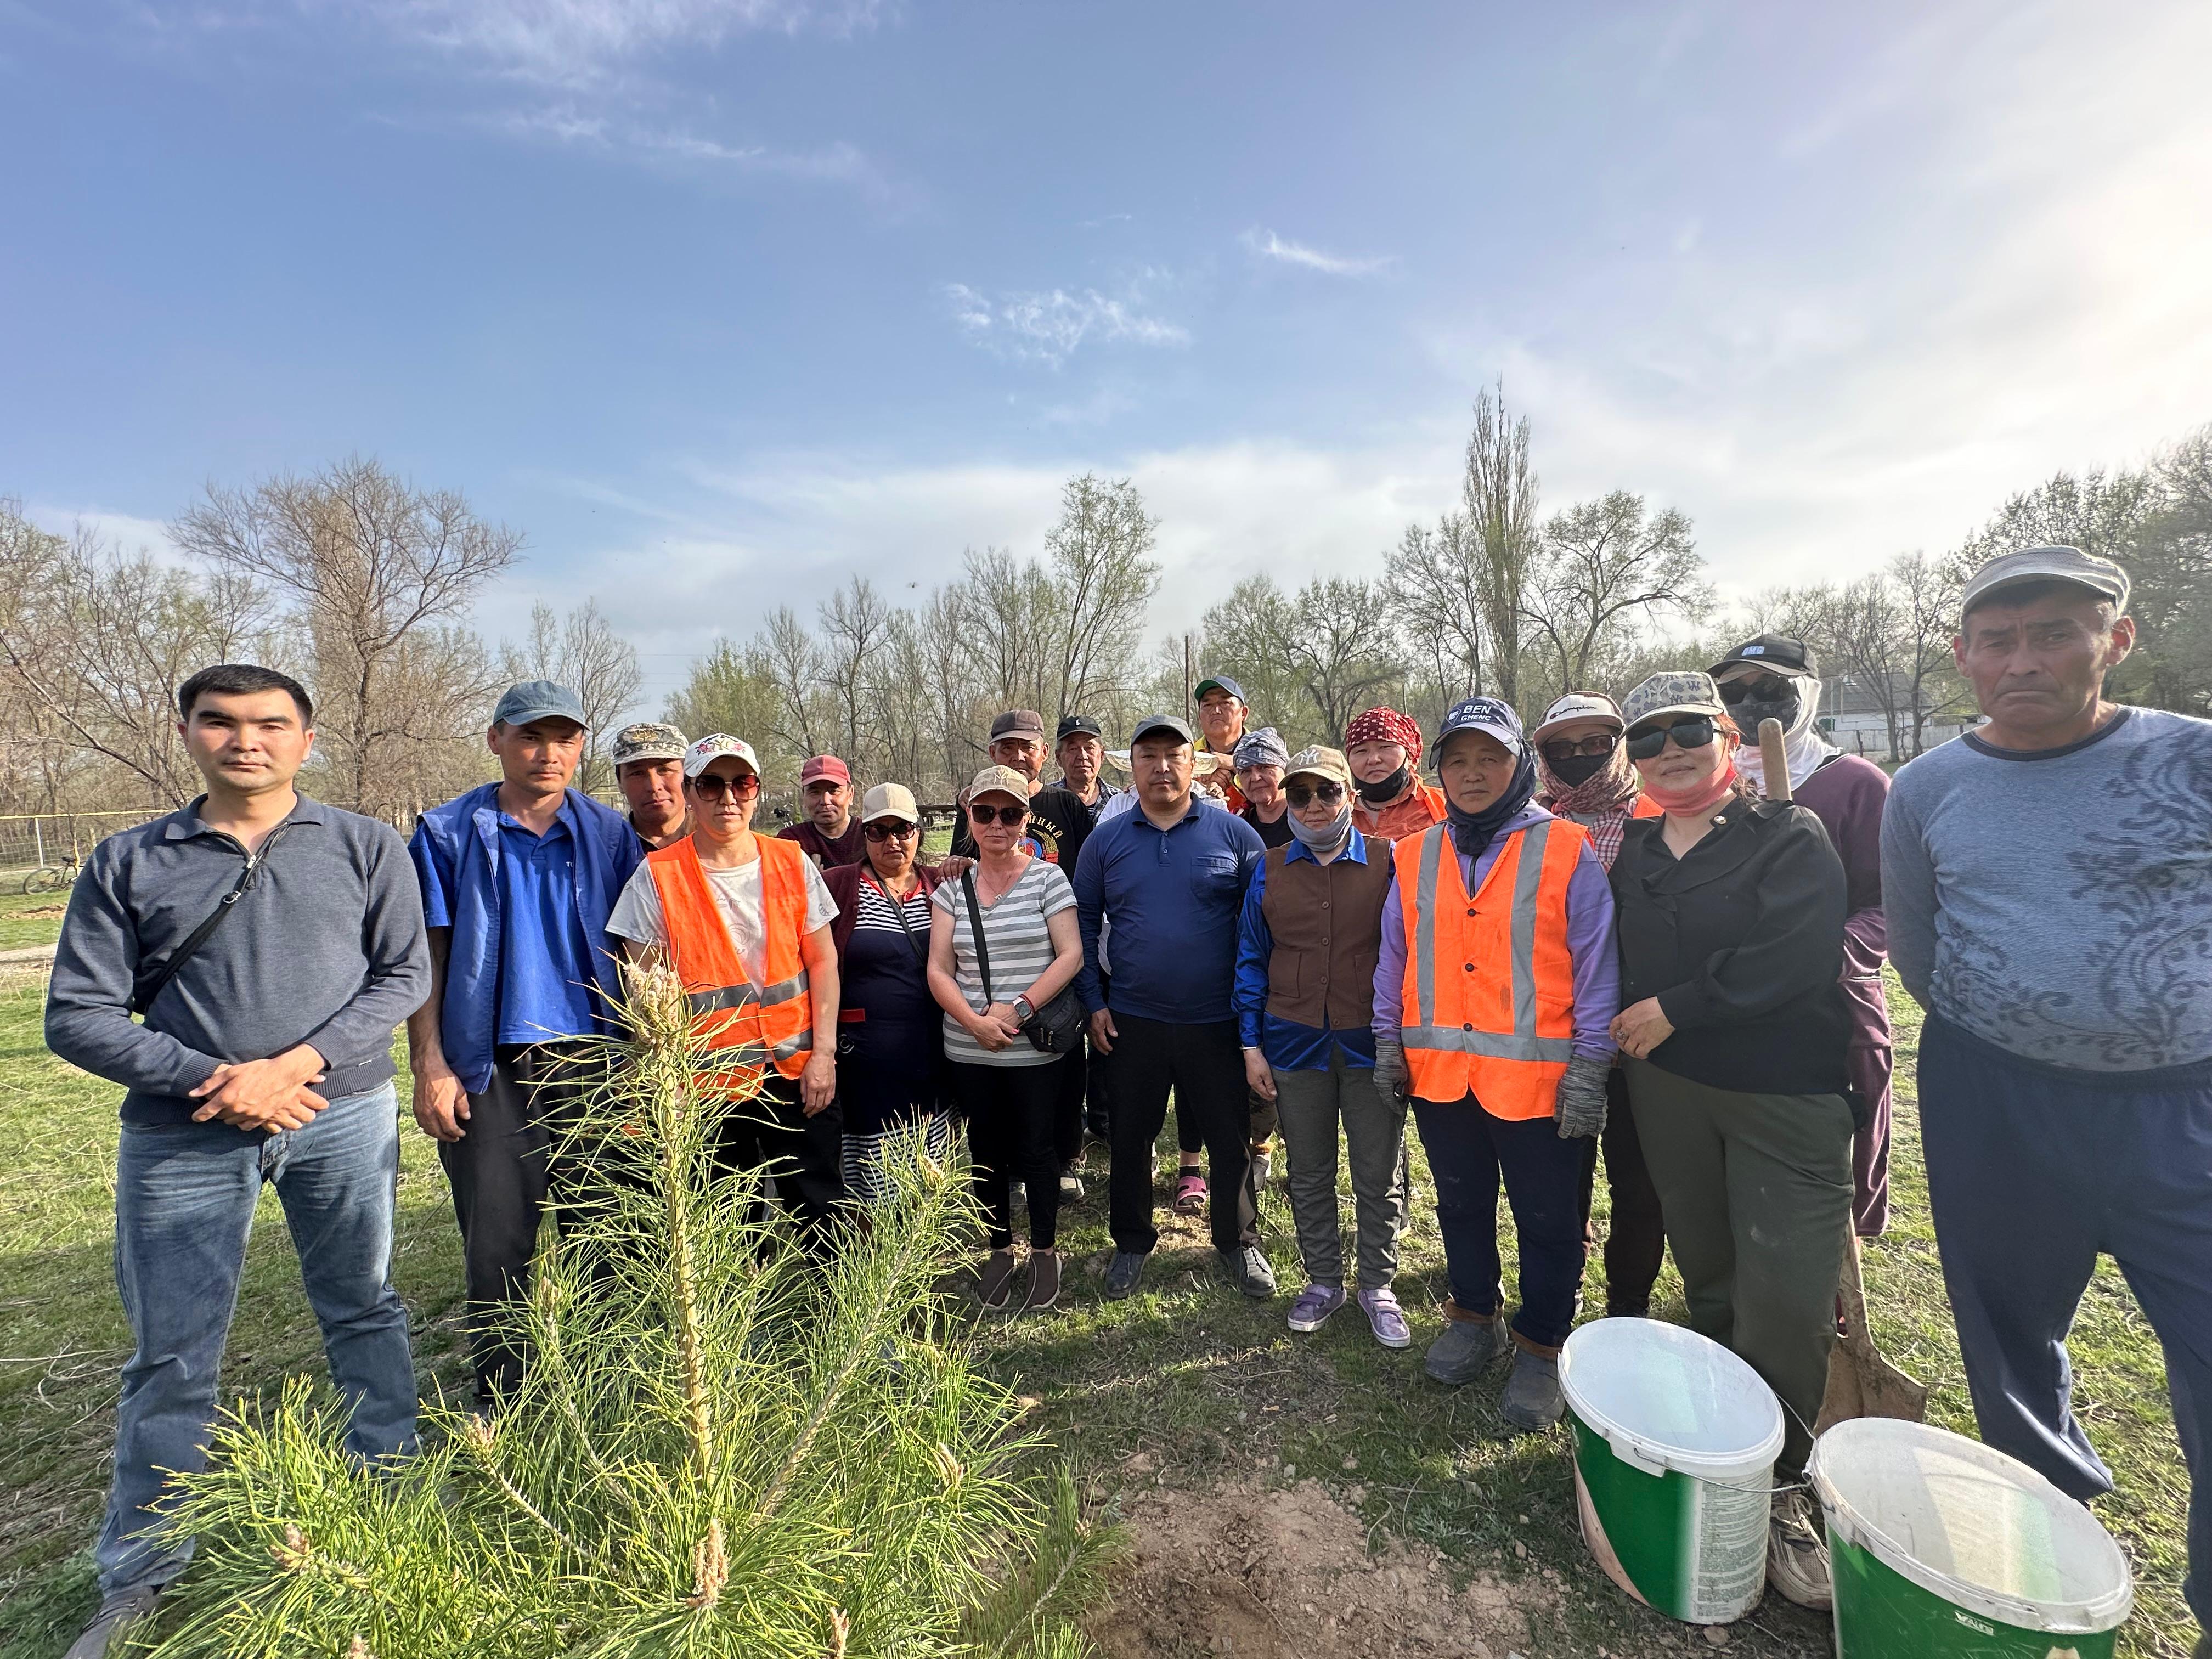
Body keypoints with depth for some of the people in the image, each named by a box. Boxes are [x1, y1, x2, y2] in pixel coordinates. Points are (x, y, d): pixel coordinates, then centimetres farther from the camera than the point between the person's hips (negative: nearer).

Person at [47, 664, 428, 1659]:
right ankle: (138, 1578, 30)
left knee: (363, 1314, 14)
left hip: (345, 1118, 0)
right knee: (169, 1357, 10)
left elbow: (403, 976, -3)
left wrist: (294, 1064, -15)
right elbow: (79, 1017, 0)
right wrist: (213, 1081, -12)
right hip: (181, 1137, 1)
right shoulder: (127, 863, 3)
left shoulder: (365, 848, 1)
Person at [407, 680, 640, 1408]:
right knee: (497, 1242, 5)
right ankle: (497, 1401, 24)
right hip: (491, 1070, -1)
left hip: (592, 1060, 2)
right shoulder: (448, 832, 1)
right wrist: (428, 1064, -6)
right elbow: (426, 956, 1)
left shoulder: (608, 833, 4)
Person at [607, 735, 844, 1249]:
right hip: (708, 1080, -1)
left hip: (797, 1071, 2)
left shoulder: (791, 862, 2)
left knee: (821, 1214, 9)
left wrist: (824, 1052, -3)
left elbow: (822, 961, 4)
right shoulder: (657, 876, -3)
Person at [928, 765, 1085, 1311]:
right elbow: (939, 969, 1)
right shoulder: (953, 884, 5)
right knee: (987, 1154, 15)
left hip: (1034, 1049, -3)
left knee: (1036, 1151, 9)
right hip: (969, 1051, 3)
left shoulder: (1048, 878, -4)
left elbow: (1071, 955, -10)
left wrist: (1020, 1009, -18)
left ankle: (1044, 1251, 29)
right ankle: (999, 1250, 34)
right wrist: (974, 1020, -14)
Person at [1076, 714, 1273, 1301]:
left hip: (1217, 1021, -1)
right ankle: (1132, 1243, 34)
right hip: (1131, 1021, 1)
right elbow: (1084, 923, 7)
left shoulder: (1233, 834, -2)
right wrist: (1094, 1002, 1)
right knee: (1131, 1138, 14)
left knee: (1232, 1139, 10)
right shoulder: (1106, 841, 2)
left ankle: (1238, 1242, 33)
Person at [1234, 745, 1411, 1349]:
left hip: (1372, 1044, -2)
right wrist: (1251, 1045, 3)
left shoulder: (1388, 863, -4)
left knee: (1379, 1176, 10)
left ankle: (1377, 1285, 32)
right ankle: (1323, 1279, 35)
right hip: (1294, 1045, 2)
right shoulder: (1270, 870, 2)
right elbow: (1251, 959, 6)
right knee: (1309, 1175, 15)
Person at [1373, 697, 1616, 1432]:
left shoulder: (1567, 851, -7)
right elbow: (1394, 959, 9)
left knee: (1546, 1221, 11)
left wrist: (1590, 1066, -9)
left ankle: (1540, 1348, 31)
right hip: (1439, 1069, 4)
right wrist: (1388, 1043, 7)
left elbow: (1595, 965, -6)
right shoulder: (1415, 856, 4)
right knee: (1461, 1205, 20)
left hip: (1538, 1075, -3)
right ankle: (1475, 1316, 41)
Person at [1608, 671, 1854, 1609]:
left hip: (1785, 1095, -4)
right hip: (1668, 1091, 5)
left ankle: (1781, 1488, 12)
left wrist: (1675, 1009, -15)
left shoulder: (1789, 836, -6)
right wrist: (1629, 1027, 4)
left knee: (1784, 1302, -5)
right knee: (1708, 1282, 14)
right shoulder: (1633, 854, 11)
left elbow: (1793, 956, -18)